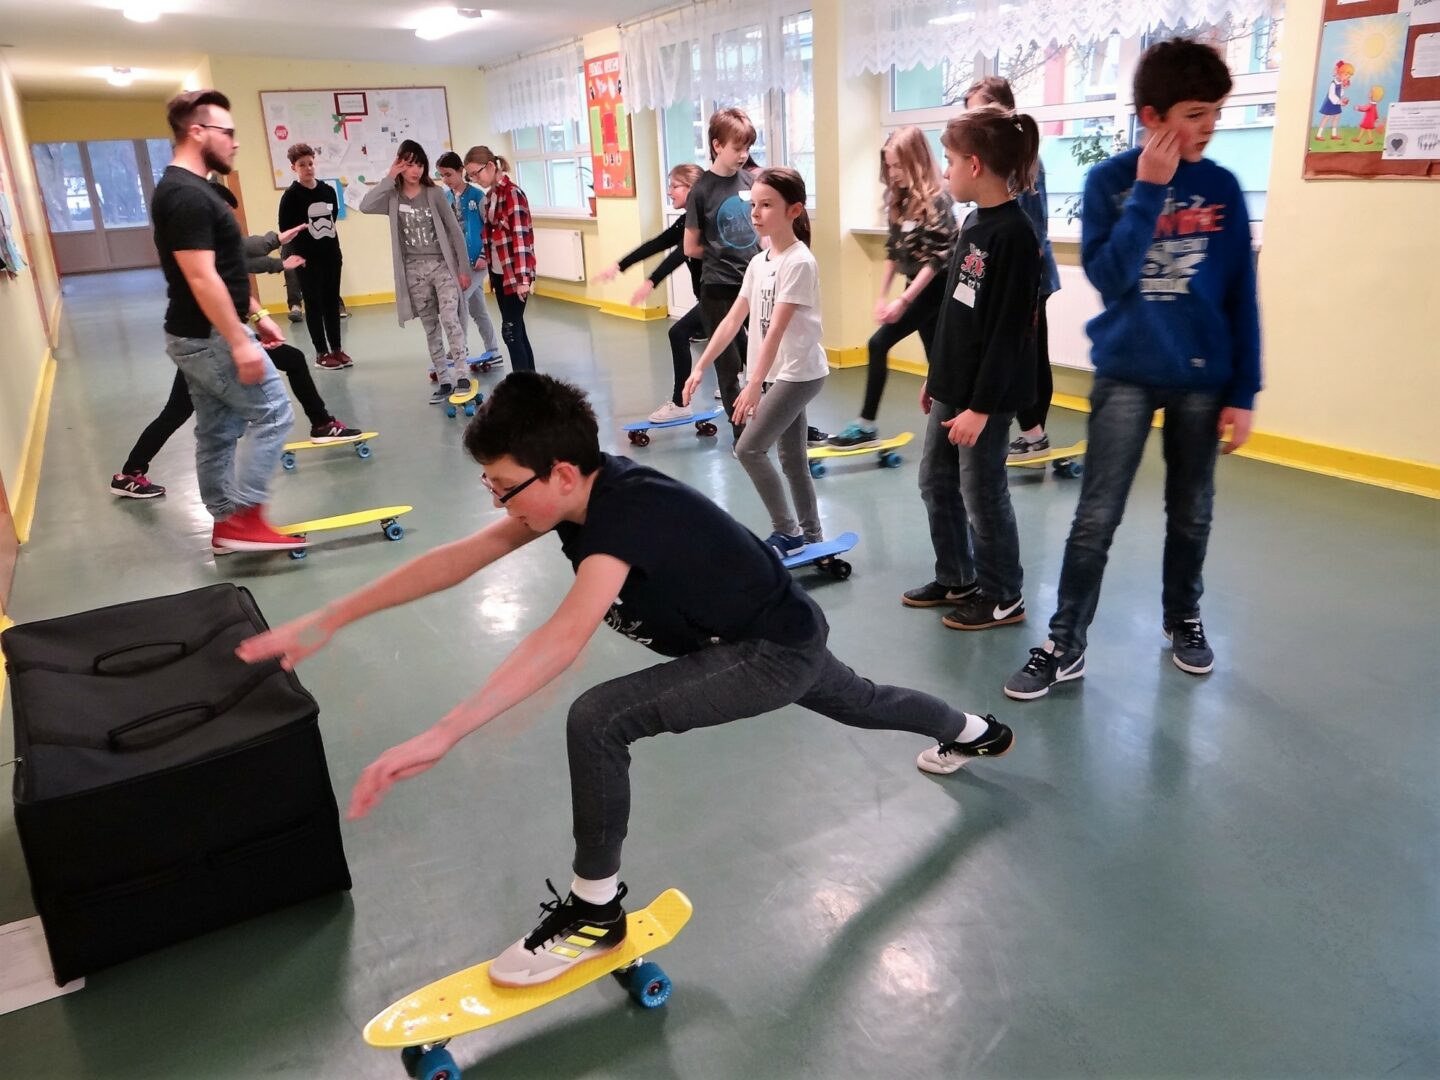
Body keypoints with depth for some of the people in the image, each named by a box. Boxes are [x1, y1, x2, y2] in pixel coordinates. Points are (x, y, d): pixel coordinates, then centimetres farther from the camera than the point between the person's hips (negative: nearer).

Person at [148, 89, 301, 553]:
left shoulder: (190, 189, 15)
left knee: (217, 431, 13)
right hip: (209, 337, -10)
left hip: (200, 335, 10)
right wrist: (239, 341, -25)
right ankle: (243, 518, -5)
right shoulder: (187, 195, -19)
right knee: (272, 412, -6)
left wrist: (256, 314, 21)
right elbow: (201, 278, -25)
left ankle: (227, 525, 21)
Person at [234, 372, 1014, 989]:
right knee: (855, 703, 36)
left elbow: (564, 639, -48)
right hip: (781, 639, 10)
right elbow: (456, 560, -8)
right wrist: (325, 622, -10)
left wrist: (440, 736, -54)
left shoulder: (624, 512, -34)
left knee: (597, 720, -25)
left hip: (779, 653, -10)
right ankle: (974, 733, 67)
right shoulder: (583, 486, -9)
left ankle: (595, 911, -4)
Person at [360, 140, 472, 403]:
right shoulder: (392, 196, 2)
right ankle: (443, 381, 13)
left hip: (442, 265, -2)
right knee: (431, 328, 7)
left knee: (450, 319, -18)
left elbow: (454, 231, 0)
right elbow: (365, 206, -17)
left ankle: (462, 376, -17)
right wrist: (389, 178, -14)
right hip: (413, 270, 2)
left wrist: (463, 268, -3)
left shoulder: (433, 193, -1)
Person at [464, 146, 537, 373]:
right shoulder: (490, 196, 12)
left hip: (515, 274, -8)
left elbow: (521, 237, -20)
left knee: (510, 330, -9)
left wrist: (523, 278, -24)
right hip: (499, 273, 8)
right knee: (516, 329, 10)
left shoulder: (512, 193, -13)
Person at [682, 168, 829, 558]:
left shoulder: (799, 262, -17)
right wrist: (700, 366, 2)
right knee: (792, 458, 12)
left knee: (749, 449, -10)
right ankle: (810, 537, 22)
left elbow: (776, 329, -24)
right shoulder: (758, 262, 8)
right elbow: (733, 320, 8)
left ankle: (788, 532, 1)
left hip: (800, 373, -8)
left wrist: (754, 384, -29)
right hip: (779, 373, 8)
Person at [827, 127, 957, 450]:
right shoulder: (900, 199, 8)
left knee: (879, 343, -13)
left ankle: (867, 425, -7)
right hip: (917, 287, 8)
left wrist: (903, 300, -24)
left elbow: (936, 259, -21)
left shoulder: (936, 200, -16)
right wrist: (882, 295, 7)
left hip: (934, 288, -8)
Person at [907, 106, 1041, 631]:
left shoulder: (1014, 234, -19)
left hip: (986, 395, -9)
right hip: (952, 386, 9)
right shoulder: (974, 222, 9)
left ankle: (1002, 597, 19)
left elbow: (1008, 331, -21)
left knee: (982, 493, 2)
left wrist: (980, 406, -21)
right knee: (935, 481, 17)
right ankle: (955, 578, 33)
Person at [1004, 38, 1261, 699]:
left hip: (1203, 376, 2)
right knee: (1096, 518, -2)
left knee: (1191, 514, 13)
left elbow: (1242, 297, 1)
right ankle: (1065, 645, 8)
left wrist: (1243, 391, -2)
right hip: (1126, 374, -2)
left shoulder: (1222, 188, 0)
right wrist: (1148, 190, -19)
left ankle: (1183, 619, 34)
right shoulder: (1109, 181, -5)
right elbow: (1108, 276, -16)